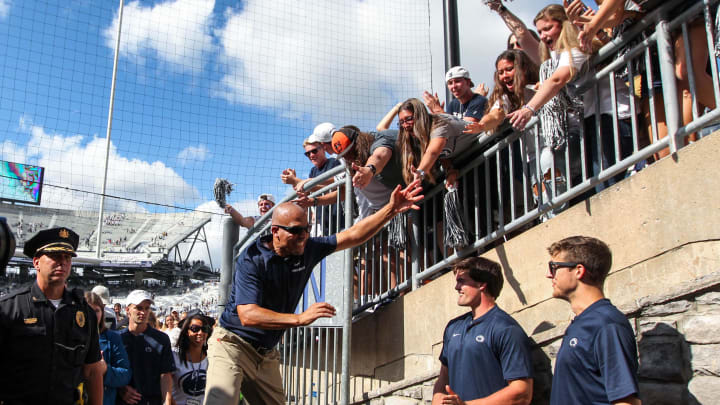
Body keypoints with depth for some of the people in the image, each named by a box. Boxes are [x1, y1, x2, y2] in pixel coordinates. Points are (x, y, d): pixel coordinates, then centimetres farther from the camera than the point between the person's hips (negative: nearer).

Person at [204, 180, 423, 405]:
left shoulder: (307, 249, -2)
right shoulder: (252, 259, -20)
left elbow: (353, 235, 1)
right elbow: (247, 315, -30)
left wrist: (391, 209, -8)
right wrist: (300, 318, -39)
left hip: (266, 354, 6)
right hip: (233, 344, -6)